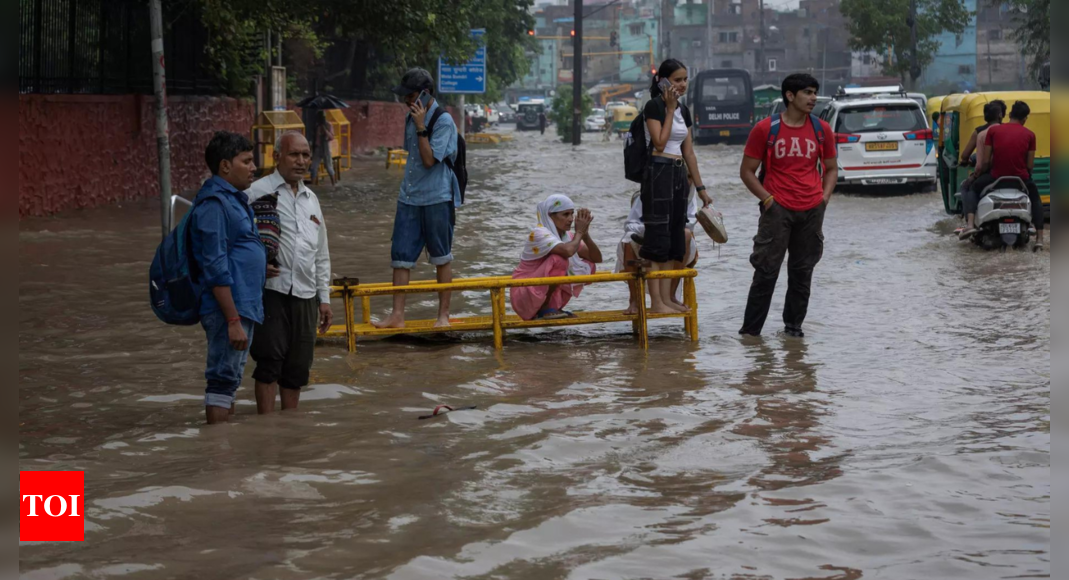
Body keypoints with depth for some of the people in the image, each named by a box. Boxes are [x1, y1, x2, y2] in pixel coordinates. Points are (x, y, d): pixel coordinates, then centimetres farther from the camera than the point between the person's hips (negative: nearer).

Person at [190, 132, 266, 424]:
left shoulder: (235, 199, 16)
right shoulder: (213, 203, -16)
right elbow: (216, 268, -21)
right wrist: (233, 320, -23)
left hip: (245, 305, 10)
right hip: (229, 306, -10)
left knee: (229, 379, 15)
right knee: (223, 379, -7)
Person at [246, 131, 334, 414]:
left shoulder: (311, 199, 20)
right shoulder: (259, 191, -1)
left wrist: (324, 298, 21)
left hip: (305, 295, 6)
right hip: (271, 288, -6)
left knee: (297, 369, 9)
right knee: (269, 362, -8)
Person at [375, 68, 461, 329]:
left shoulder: (443, 122, -12)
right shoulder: (412, 118, 11)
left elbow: (429, 159, -19)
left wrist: (420, 127, -20)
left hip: (437, 199, -7)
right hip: (409, 198, 7)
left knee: (442, 258, 5)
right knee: (401, 256, 0)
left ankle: (443, 314, 13)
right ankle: (397, 315, 0)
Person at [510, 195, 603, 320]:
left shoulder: (566, 236, 5)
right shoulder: (539, 233, -18)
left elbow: (597, 258, 3)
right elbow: (567, 251, -37)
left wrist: (585, 234, -11)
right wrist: (579, 232, -17)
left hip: (542, 295, 8)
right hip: (524, 297, -8)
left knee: (588, 266, 1)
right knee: (558, 259, -27)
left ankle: (552, 306, 3)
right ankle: (544, 309, -15)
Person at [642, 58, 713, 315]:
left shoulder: (683, 110, 15)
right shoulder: (654, 106, -8)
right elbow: (660, 142, -17)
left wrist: (700, 187, 16)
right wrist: (670, 109, -12)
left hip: (679, 174, 8)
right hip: (659, 172, -8)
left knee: (676, 239, 8)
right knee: (658, 236, -9)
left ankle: (666, 298, 12)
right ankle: (656, 301, -8)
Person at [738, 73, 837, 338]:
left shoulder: (821, 130, 7)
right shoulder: (765, 129, -2)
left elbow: (831, 169, 18)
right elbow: (747, 171, 2)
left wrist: (824, 197, 3)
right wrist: (767, 198, -8)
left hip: (812, 211, 3)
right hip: (778, 209, -3)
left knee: (802, 271, 8)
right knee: (767, 270, -4)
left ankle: (794, 325, 19)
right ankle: (751, 328, 1)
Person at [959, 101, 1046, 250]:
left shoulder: (993, 131, 1)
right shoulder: (1029, 135, 3)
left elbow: (986, 161, -1)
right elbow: (1030, 165, 2)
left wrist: (980, 170, 20)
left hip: (996, 177, -1)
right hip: (1021, 179, 1)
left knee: (971, 189, 24)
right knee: (1035, 198, 33)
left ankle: (970, 224, -1)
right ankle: (1039, 238, 19)